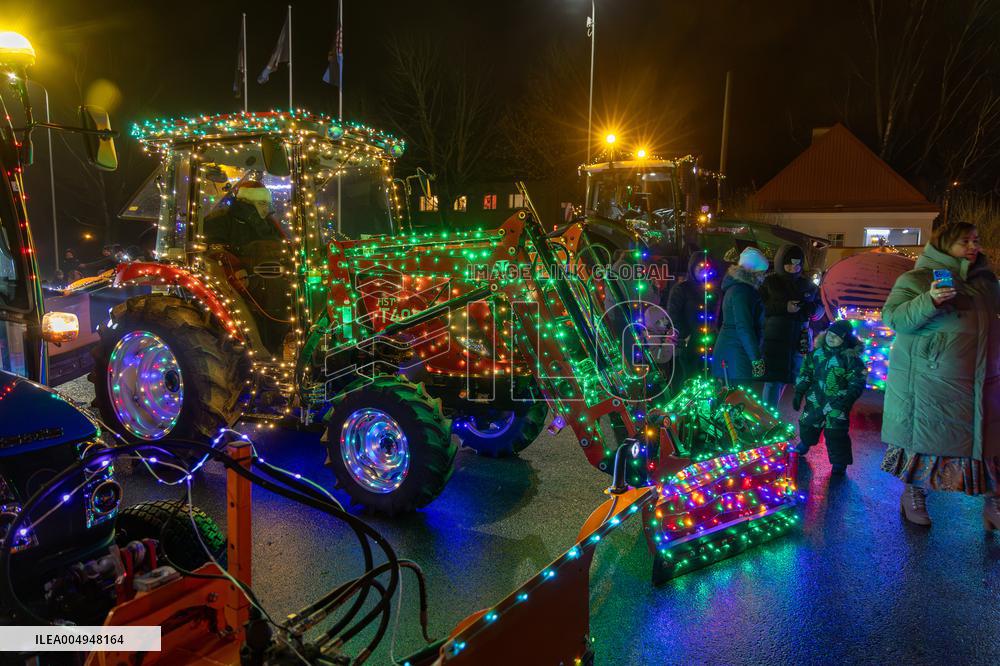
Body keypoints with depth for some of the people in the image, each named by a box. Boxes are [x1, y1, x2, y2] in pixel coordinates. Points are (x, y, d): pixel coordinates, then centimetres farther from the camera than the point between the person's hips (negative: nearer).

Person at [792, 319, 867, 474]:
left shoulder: (851, 358, -16)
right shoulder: (817, 351, -2)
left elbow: (857, 383, -13)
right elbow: (806, 372, 7)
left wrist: (846, 401, -21)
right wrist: (799, 392, 3)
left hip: (837, 402, -5)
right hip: (815, 398, 5)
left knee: (836, 432, -5)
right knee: (808, 423, 17)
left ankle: (839, 462, 13)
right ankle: (805, 443, 47)